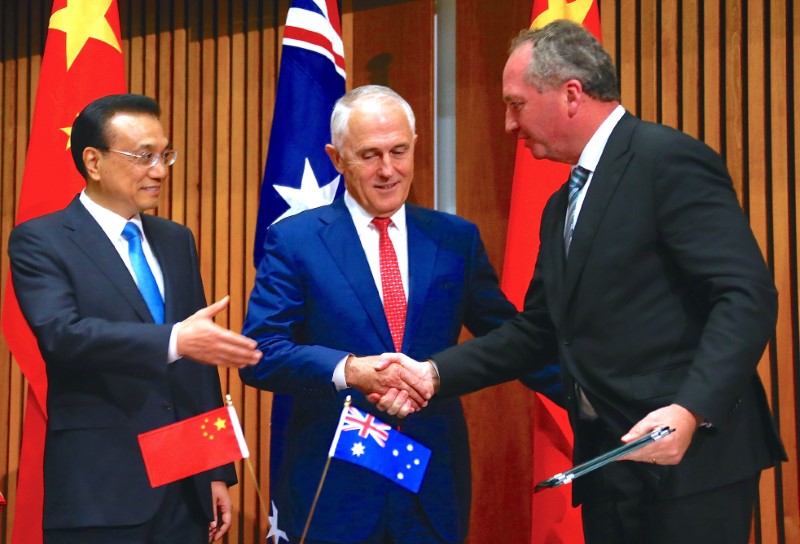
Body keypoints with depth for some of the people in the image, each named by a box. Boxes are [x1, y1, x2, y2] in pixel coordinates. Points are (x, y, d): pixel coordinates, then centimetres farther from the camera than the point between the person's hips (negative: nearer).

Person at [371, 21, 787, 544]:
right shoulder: (562, 206, 18)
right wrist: (434, 373, 9)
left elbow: (748, 295, -18)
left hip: (690, 457, -8)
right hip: (606, 462, 8)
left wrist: (692, 411, -29)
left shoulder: (669, 160, -10)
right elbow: (537, 332, 20)